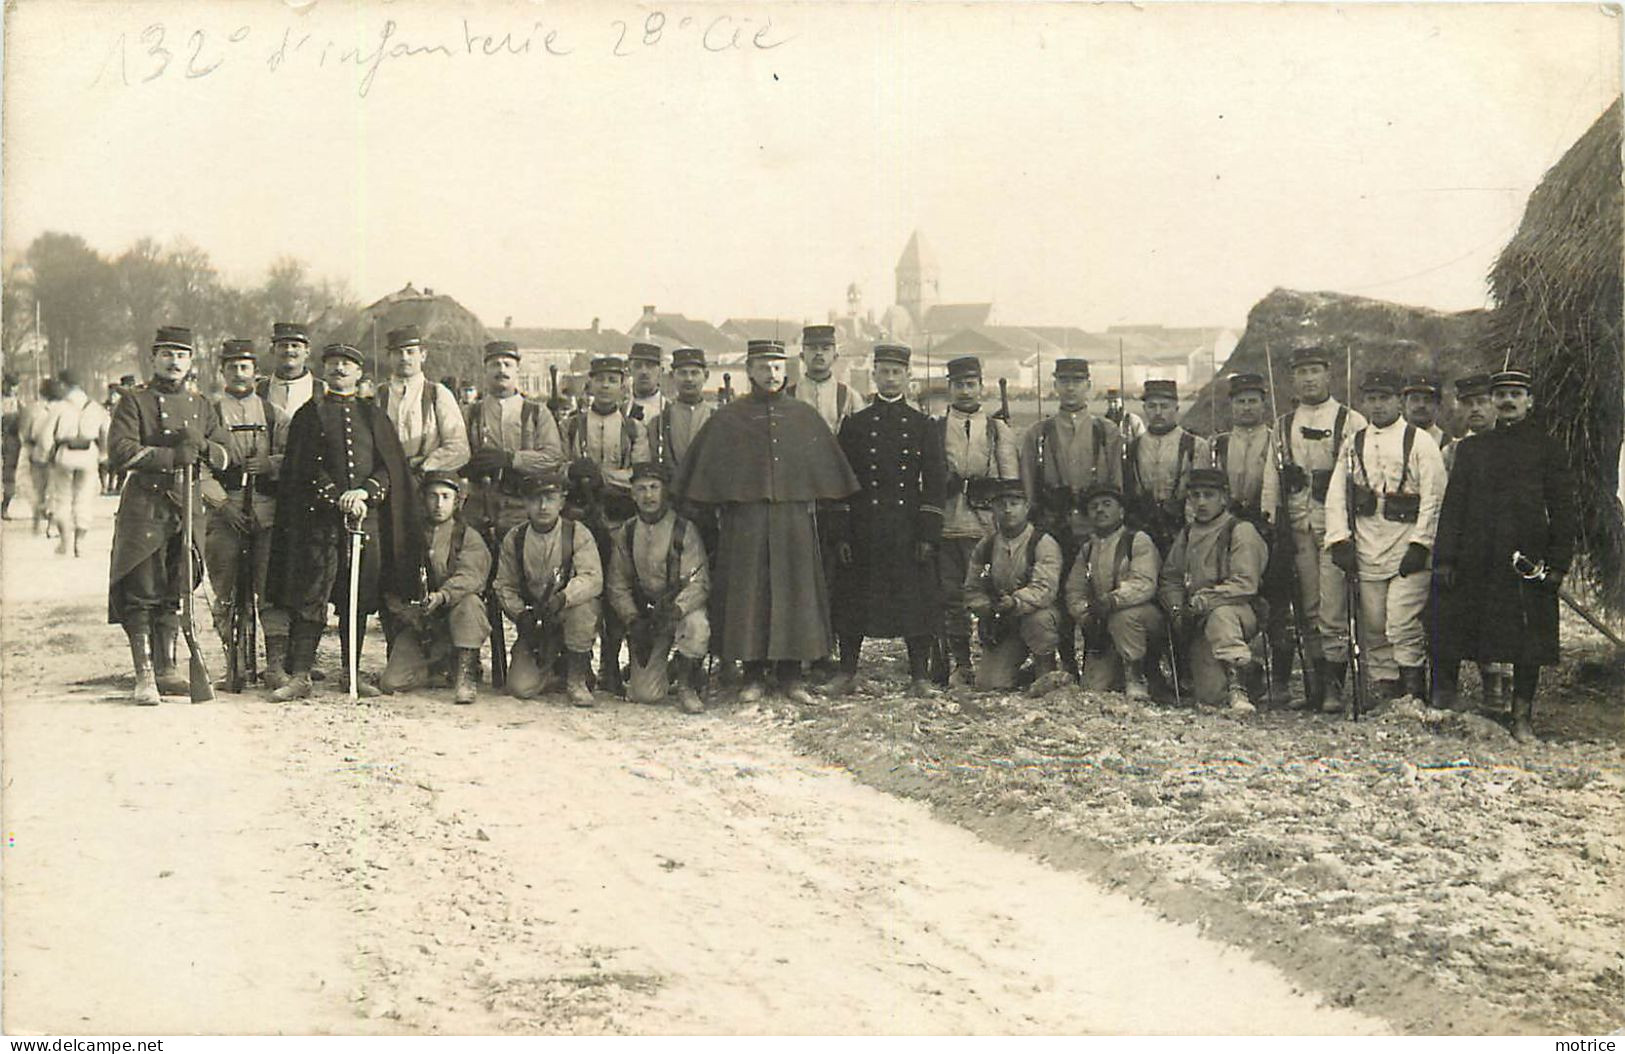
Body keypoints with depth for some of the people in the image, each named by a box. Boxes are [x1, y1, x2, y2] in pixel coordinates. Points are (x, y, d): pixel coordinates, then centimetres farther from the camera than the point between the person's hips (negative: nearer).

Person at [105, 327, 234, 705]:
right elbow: (120, 451, -13)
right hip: (144, 508, -4)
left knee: (174, 593, 10)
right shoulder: (134, 403, 1)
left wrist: (202, 445, -10)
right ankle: (144, 677, -4)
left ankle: (167, 670, 19)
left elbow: (226, 456, 12)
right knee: (142, 594, -6)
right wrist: (172, 455, -21)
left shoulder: (201, 406, 15)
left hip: (188, 507, 5)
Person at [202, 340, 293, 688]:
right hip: (224, 511, -1)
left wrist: (271, 464, -9)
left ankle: (277, 663, -8)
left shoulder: (273, 413, 14)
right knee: (226, 590, -1)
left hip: (268, 511, 1)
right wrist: (222, 502, -9)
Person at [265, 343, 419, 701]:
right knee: (310, 598, -6)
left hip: (367, 515, 3)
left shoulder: (373, 415, 14)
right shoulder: (309, 415, 8)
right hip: (319, 519, -2)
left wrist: (364, 492, -11)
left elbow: (390, 466, 6)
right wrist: (341, 499, -13)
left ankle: (353, 674, 14)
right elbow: (308, 469, -2)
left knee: (359, 599, 6)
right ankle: (299, 675, -4)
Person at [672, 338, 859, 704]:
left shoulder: (805, 416, 9)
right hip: (744, 519, -1)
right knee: (747, 591, -1)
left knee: (794, 588, 1)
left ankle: (791, 676, 9)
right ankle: (753, 676, 8)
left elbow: (828, 469, 14)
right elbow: (704, 469, 5)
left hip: (794, 519, 1)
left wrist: (811, 503, 9)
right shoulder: (729, 418, 5)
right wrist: (720, 508, 0)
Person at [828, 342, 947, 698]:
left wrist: (928, 535, -5)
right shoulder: (854, 425, 6)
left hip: (909, 529, 0)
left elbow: (934, 483, 3)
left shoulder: (924, 426, 6)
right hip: (864, 529, 0)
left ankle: (920, 675, 9)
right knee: (855, 598, 3)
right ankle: (846, 671, 14)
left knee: (917, 598, 1)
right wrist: (842, 534, -2)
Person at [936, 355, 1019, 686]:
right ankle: (961, 664, 7)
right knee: (951, 595, 1)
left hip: (987, 525, -1)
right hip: (946, 524, 1)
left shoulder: (998, 429, 13)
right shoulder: (935, 429, 12)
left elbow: (1011, 480, 8)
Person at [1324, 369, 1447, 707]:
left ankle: (1413, 696, -8)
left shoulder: (1420, 442, 1)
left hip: (1408, 546, -4)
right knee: (1372, 628, 4)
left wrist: (1419, 545, -12)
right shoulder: (1352, 444, 14)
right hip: (1367, 547, 5)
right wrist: (1339, 540, -1)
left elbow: (1433, 498, -4)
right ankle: (1382, 693, 10)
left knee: (1402, 625, -13)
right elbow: (1336, 495, 11)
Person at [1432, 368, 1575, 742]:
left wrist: (1558, 564, -4)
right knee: (1449, 635, -2)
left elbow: (1562, 510, 4)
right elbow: (1453, 506, 10)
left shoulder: (1548, 449, 6)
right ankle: (1444, 703, 10)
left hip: (1527, 558, -2)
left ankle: (1522, 718, 11)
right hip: (1475, 562, 2)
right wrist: (1444, 559, 1)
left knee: (1527, 642, 1)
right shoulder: (1471, 448, 13)